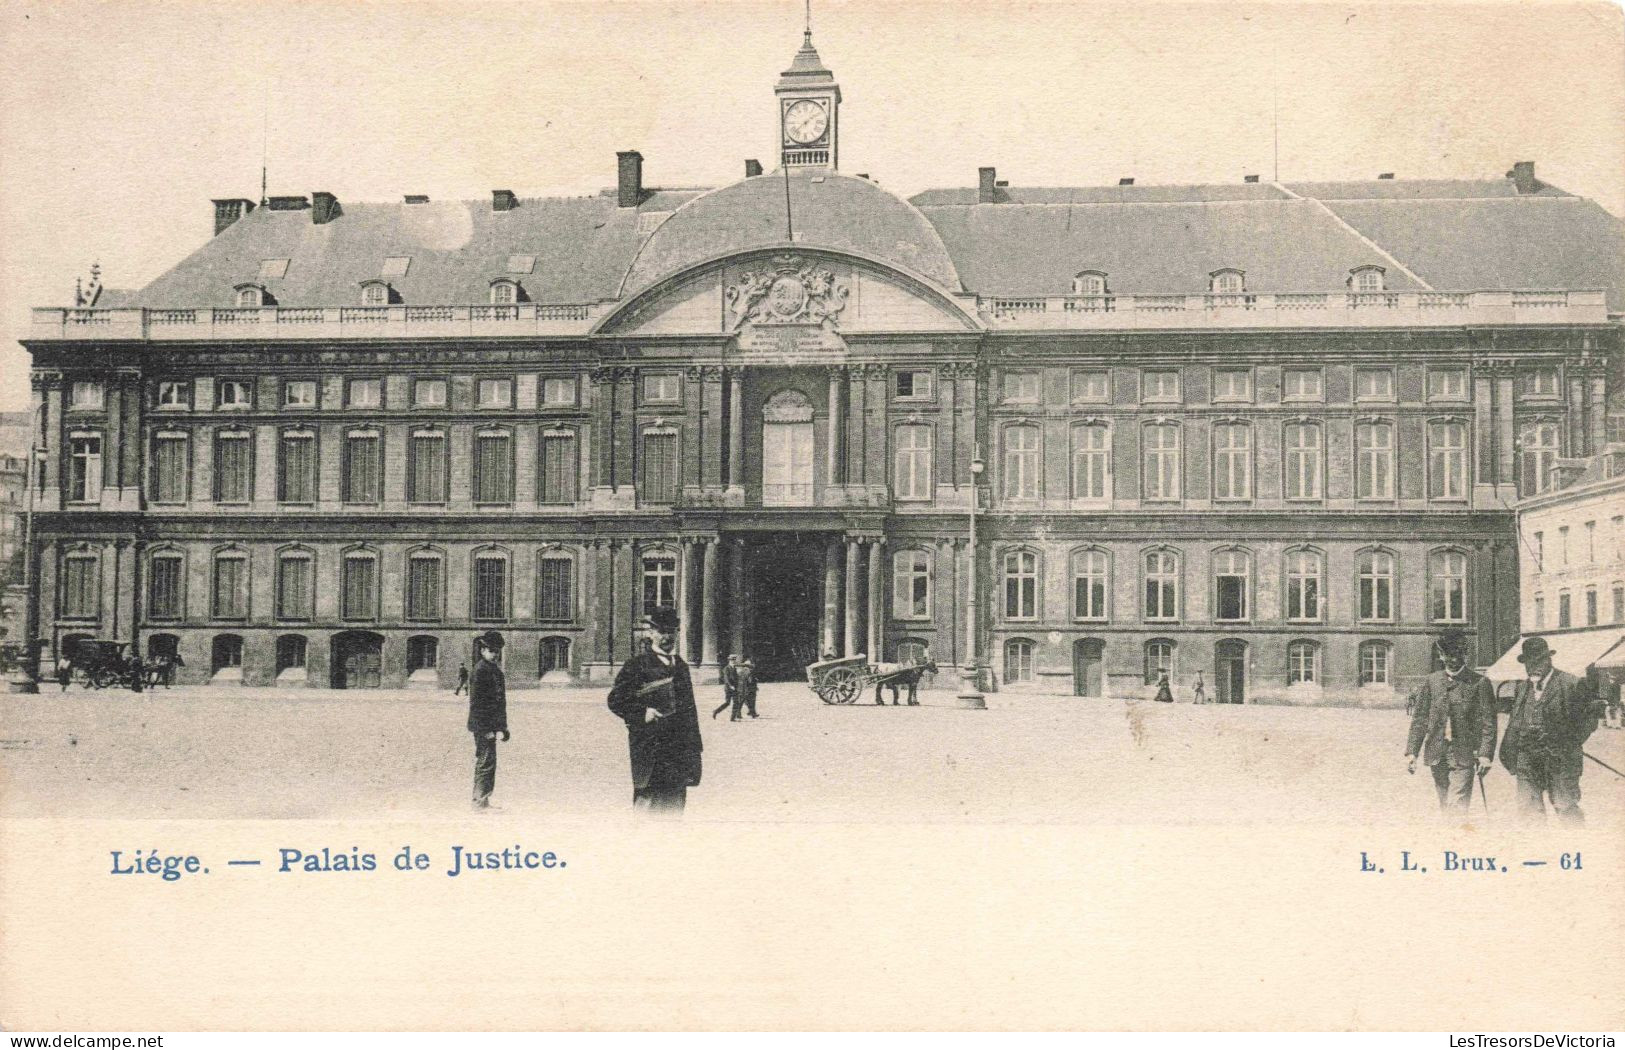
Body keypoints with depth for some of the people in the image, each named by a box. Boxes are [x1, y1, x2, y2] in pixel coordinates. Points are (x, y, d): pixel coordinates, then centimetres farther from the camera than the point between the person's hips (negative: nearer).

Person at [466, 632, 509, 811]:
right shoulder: (480, 670, -15)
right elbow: (476, 702, -19)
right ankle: (480, 802, -3)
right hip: (484, 726, -10)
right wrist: (484, 729, -22)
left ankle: (482, 802, 22)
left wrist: (503, 727, 23)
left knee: (485, 763, 14)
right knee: (486, 763, -7)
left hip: (490, 726, 10)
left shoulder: (494, 669, 15)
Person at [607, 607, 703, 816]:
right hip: (649, 746, -6)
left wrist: (694, 746, 14)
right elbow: (615, 700, -4)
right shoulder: (637, 665, -3)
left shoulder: (680, 665, 16)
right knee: (650, 798, -6)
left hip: (679, 747, 6)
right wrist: (643, 713, -16)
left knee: (676, 801, 8)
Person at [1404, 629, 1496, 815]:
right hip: (1437, 755, 4)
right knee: (1444, 806, 10)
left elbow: (1488, 723, -3)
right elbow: (1419, 720, 9)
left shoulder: (1479, 683, -1)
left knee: (1457, 807, -12)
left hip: (1463, 757, -4)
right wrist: (1411, 752, 2)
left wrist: (1485, 755, -12)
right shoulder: (1431, 682, 9)